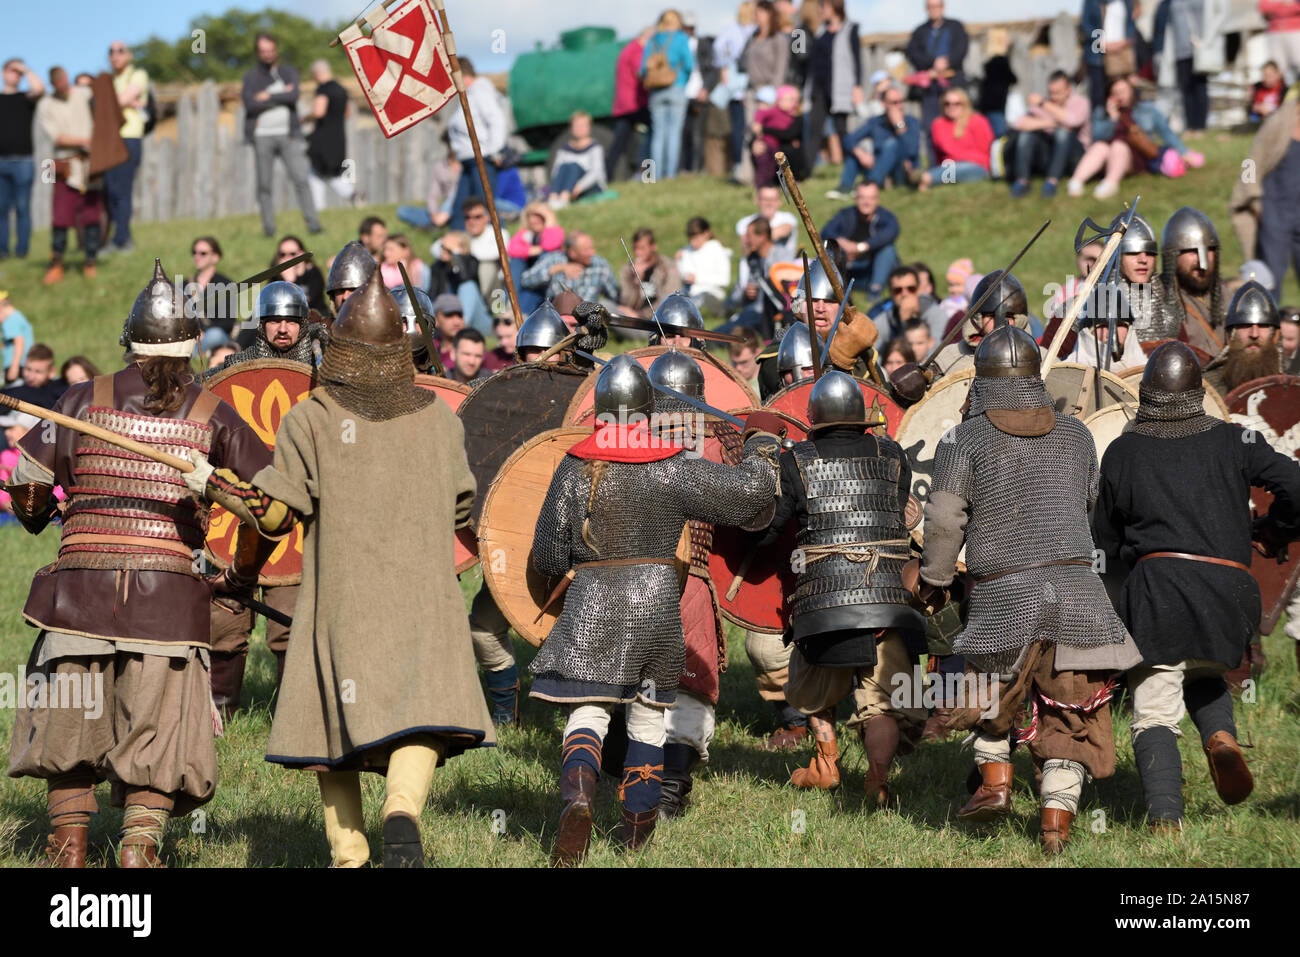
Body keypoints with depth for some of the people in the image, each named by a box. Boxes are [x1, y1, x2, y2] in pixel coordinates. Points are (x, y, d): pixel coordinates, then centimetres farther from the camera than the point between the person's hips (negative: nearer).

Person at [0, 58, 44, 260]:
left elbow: (39, 88, -14)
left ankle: (22, 249, 2)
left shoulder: (25, 98, 7)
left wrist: (26, 70, -1)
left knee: (22, 207, -1)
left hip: (23, 161, -2)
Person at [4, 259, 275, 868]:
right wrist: (241, 573, 17)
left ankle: (69, 844, 16)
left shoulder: (86, 400, 4)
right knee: (157, 728, 5)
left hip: (80, 583, 1)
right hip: (168, 588, -1)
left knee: (69, 718, 14)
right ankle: (138, 847, -5)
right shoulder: (211, 414, 5)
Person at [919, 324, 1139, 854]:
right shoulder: (1075, 434, 8)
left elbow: (944, 520, -5)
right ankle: (1057, 816, 1)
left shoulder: (964, 440, -3)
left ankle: (994, 780, 14)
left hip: (1001, 594, -2)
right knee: (1070, 705, 7)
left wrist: (933, 580, 10)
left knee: (994, 687, 24)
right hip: (1075, 586, 2)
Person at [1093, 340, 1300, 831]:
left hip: (1157, 584, -2)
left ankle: (1164, 815, -20)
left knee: (1155, 711, -2)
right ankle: (1220, 735, -2)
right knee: (1203, 673, 29)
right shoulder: (1231, 440, 10)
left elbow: (1104, 542, 16)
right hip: (1228, 588, 2)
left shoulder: (1121, 452, 10)